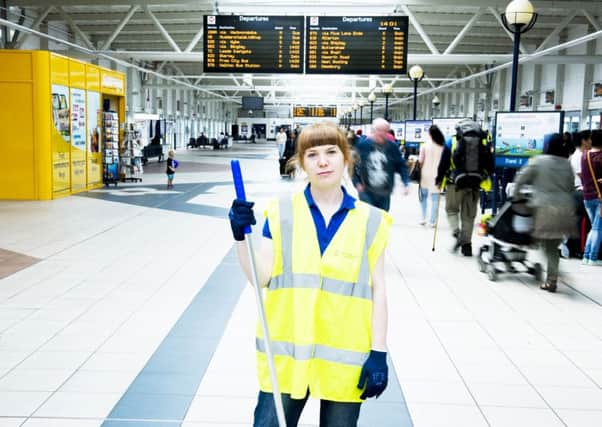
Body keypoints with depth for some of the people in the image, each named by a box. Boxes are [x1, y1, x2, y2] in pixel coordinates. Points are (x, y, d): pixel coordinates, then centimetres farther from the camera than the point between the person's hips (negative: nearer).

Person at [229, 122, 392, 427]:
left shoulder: (369, 220, 1)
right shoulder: (282, 213, 0)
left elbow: (377, 289, 2)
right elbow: (261, 278, -2)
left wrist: (379, 353, -3)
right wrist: (241, 237, -17)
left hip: (345, 357, 0)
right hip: (286, 352, 0)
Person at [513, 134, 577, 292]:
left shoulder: (538, 161, -3)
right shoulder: (567, 164, 9)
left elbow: (521, 178, 1)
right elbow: (570, 187, 15)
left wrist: (517, 192, 18)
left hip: (545, 208, -4)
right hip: (565, 208, 4)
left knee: (548, 246, 6)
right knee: (554, 245, 10)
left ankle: (551, 280, -2)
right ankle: (552, 278, 9)